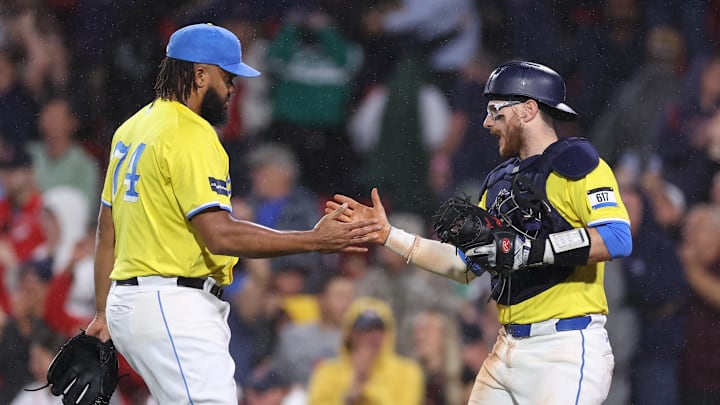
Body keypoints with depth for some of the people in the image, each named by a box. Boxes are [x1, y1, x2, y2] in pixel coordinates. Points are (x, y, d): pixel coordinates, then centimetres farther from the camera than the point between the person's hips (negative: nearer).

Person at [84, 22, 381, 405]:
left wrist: (103, 313, 25)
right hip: (173, 310, -10)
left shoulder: (132, 129, 18)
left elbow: (107, 232, 22)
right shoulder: (191, 136, -12)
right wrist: (314, 240, -19)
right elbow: (220, 235, -20)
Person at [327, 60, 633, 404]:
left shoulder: (576, 163, -5)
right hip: (508, 348, 9)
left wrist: (529, 249, -23)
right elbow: (464, 265, 24)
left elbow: (618, 238, -20)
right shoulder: (500, 181, 21)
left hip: (567, 349, -9)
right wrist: (388, 235, 19)